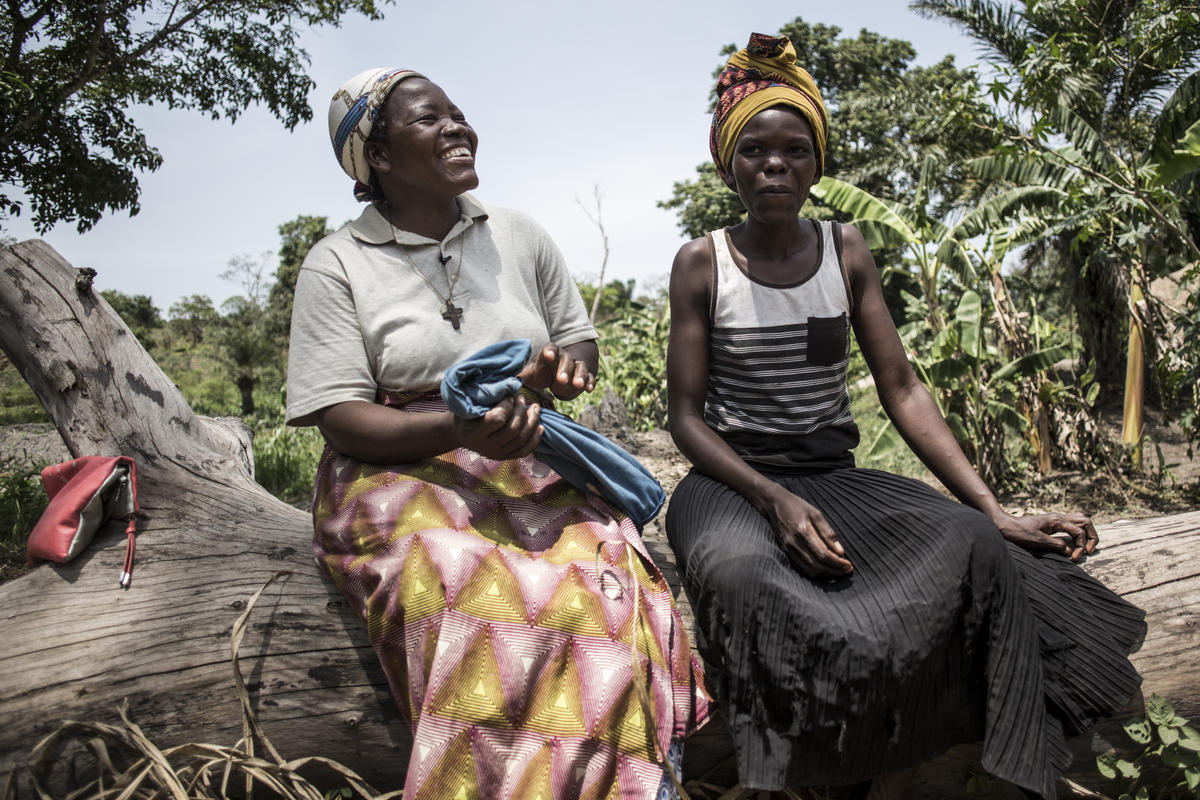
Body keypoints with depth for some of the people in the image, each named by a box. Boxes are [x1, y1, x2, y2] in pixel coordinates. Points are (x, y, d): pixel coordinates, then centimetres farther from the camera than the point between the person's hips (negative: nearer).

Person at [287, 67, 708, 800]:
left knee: (605, 586, -28)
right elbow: (342, 420, -4)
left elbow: (581, 340, 22)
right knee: (486, 607, -34)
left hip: (529, 473, 3)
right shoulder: (337, 265, 3)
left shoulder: (521, 236, 15)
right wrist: (461, 430, -22)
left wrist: (566, 365, -5)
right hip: (401, 474, -2)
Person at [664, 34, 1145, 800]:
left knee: (974, 547, -25)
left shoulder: (846, 251, 8)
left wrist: (995, 510, -9)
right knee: (745, 579, -38)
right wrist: (776, 500, -22)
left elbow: (902, 390, 2)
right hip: (732, 479, -3)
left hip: (834, 473, 3)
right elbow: (688, 418, -4)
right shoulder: (702, 263, 0)